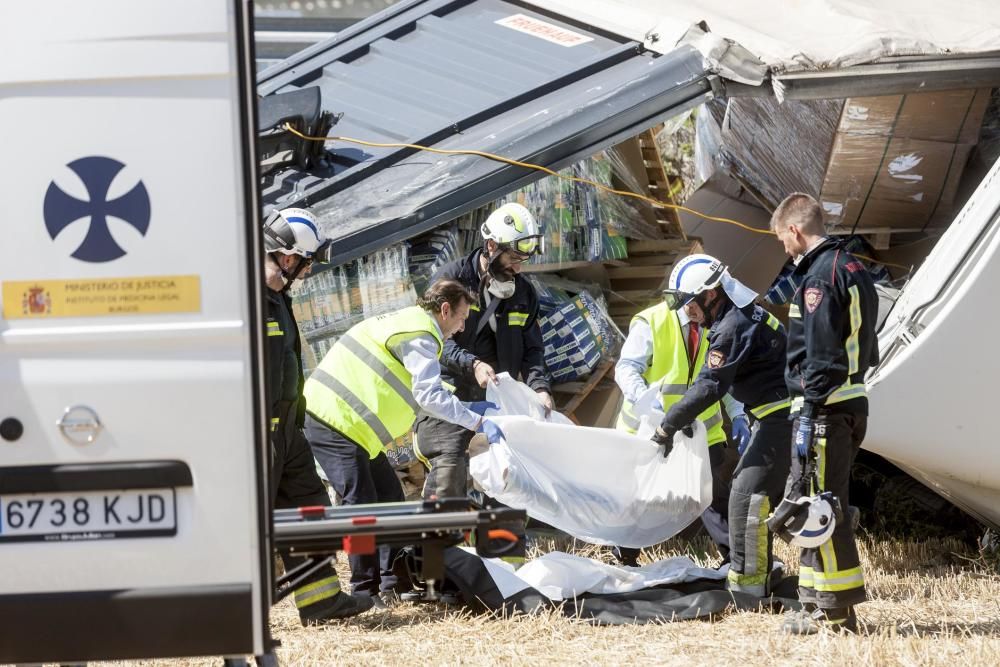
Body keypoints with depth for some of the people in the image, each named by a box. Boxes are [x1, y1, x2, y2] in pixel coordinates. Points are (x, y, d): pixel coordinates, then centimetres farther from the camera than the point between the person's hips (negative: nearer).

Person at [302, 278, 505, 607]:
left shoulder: (409, 322, 19)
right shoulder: (421, 336, -13)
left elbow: (423, 392, 23)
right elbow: (429, 396, -22)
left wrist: (469, 407, 19)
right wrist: (478, 422, -17)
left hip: (343, 418, 11)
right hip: (336, 422, -11)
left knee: (390, 497, 12)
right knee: (362, 505, -11)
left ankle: (392, 581, 14)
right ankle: (366, 590, -9)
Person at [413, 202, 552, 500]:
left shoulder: (523, 293, 12)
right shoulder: (453, 279, -3)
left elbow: (532, 350, 12)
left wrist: (539, 386, -8)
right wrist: (472, 364, -25)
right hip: (450, 394, -5)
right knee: (449, 468, -19)